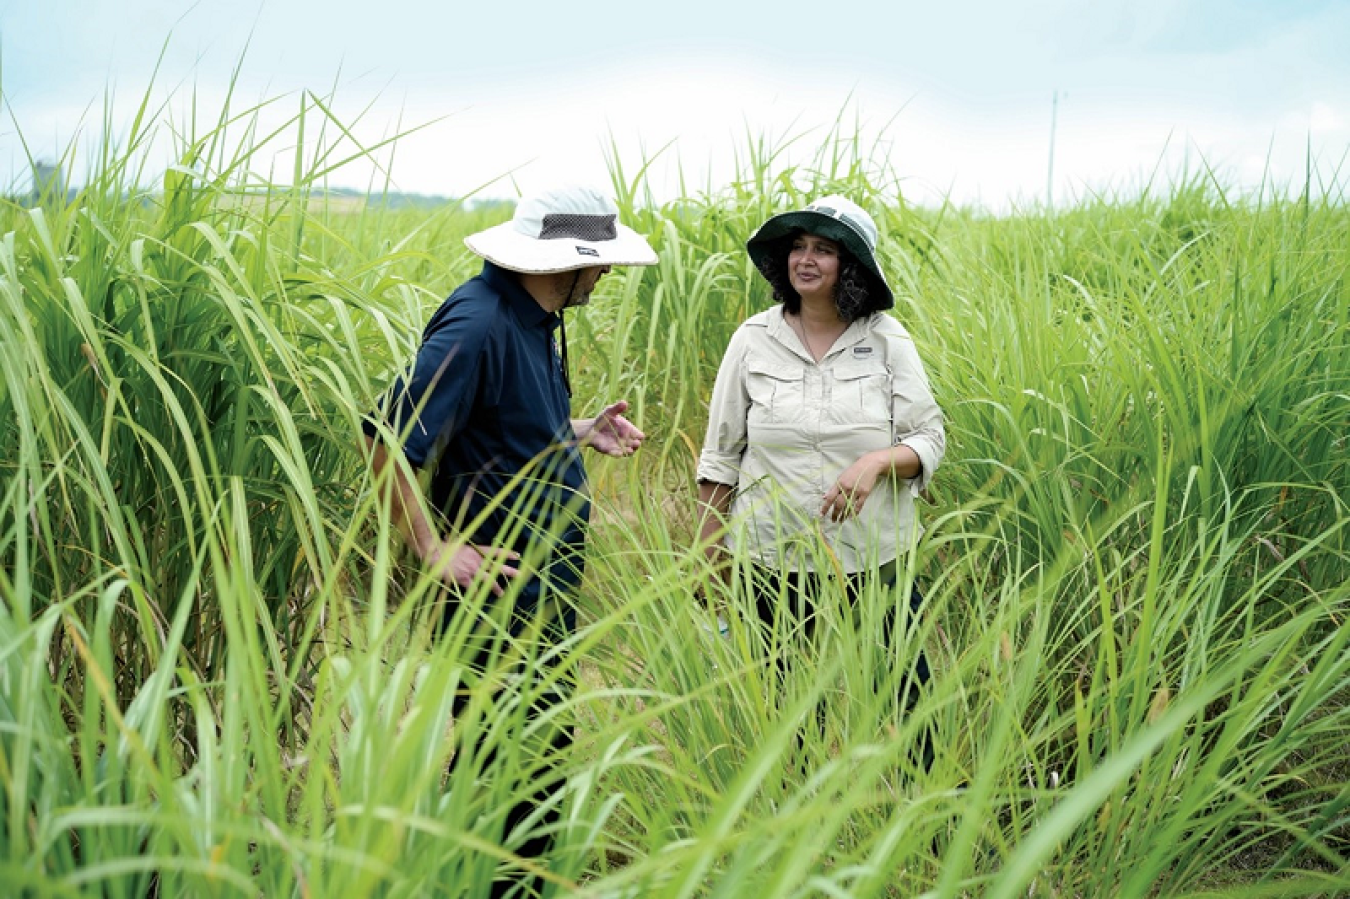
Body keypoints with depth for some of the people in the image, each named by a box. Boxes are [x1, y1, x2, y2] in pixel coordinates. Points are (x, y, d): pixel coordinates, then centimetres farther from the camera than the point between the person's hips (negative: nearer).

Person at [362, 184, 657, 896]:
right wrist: (435, 550, -23)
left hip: (549, 581, 10)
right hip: (501, 581, -10)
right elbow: (387, 438, -24)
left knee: (544, 748, 18)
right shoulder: (478, 323, -21)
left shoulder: (533, 317, 9)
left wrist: (579, 433, 8)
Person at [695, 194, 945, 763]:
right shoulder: (754, 339, 1)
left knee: (897, 703, 4)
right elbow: (720, 455, 5)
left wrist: (876, 462, -20)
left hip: (873, 561, 0)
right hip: (772, 562, 1)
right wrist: (706, 557, 4)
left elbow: (930, 439, 1)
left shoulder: (888, 340, -1)